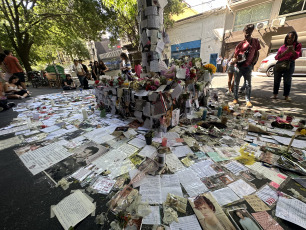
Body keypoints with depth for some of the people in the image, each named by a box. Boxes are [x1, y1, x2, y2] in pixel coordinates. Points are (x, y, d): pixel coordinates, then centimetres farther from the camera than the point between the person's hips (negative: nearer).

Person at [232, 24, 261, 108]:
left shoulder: (255, 41, 7)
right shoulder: (241, 44, 4)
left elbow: (257, 53, 8)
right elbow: (235, 55, 7)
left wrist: (253, 62, -4)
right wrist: (236, 59, -12)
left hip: (248, 67, 0)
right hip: (239, 66, 0)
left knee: (248, 84, -2)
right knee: (236, 83, 4)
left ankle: (248, 100, 3)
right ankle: (235, 98, 14)